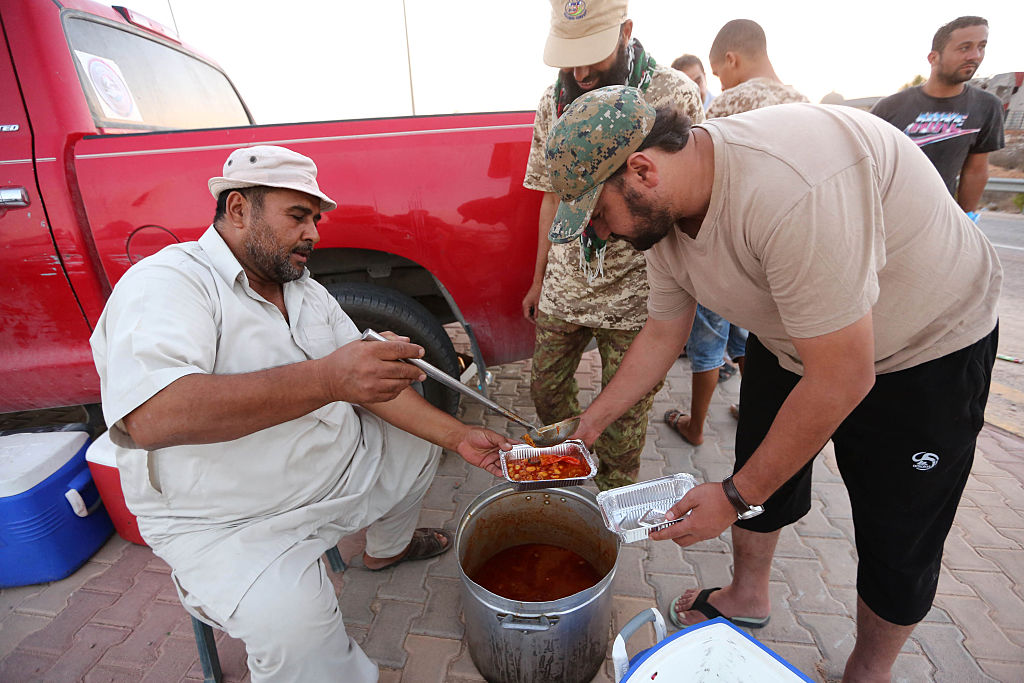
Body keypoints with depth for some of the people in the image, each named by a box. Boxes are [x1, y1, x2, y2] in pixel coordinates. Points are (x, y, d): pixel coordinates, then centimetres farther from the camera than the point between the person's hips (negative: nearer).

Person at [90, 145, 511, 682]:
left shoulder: (307, 291, 6)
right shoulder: (165, 283, -19)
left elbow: (368, 386, 4)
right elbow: (151, 417, -36)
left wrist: (459, 437, -5)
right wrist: (325, 378, -42)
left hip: (339, 470, 8)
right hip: (228, 524, -7)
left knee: (420, 440, 18)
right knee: (293, 625, -30)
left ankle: (387, 548, 42)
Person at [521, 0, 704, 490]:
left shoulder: (675, 94, -8)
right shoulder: (553, 101, 7)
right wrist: (539, 279, 15)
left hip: (635, 291, -4)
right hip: (563, 285, 5)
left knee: (624, 414, 6)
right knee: (546, 390, 17)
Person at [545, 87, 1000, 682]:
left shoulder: (791, 189, -40)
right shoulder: (661, 213, -13)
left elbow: (842, 379, -33)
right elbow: (663, 332, 0)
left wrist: (736, 497, -23)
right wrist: (592, 422, 4)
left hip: (927, 349, -6)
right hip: (793, 340, 7)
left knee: (897, 542, 6)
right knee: (761, 475, 15)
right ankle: (748, 597, 42)